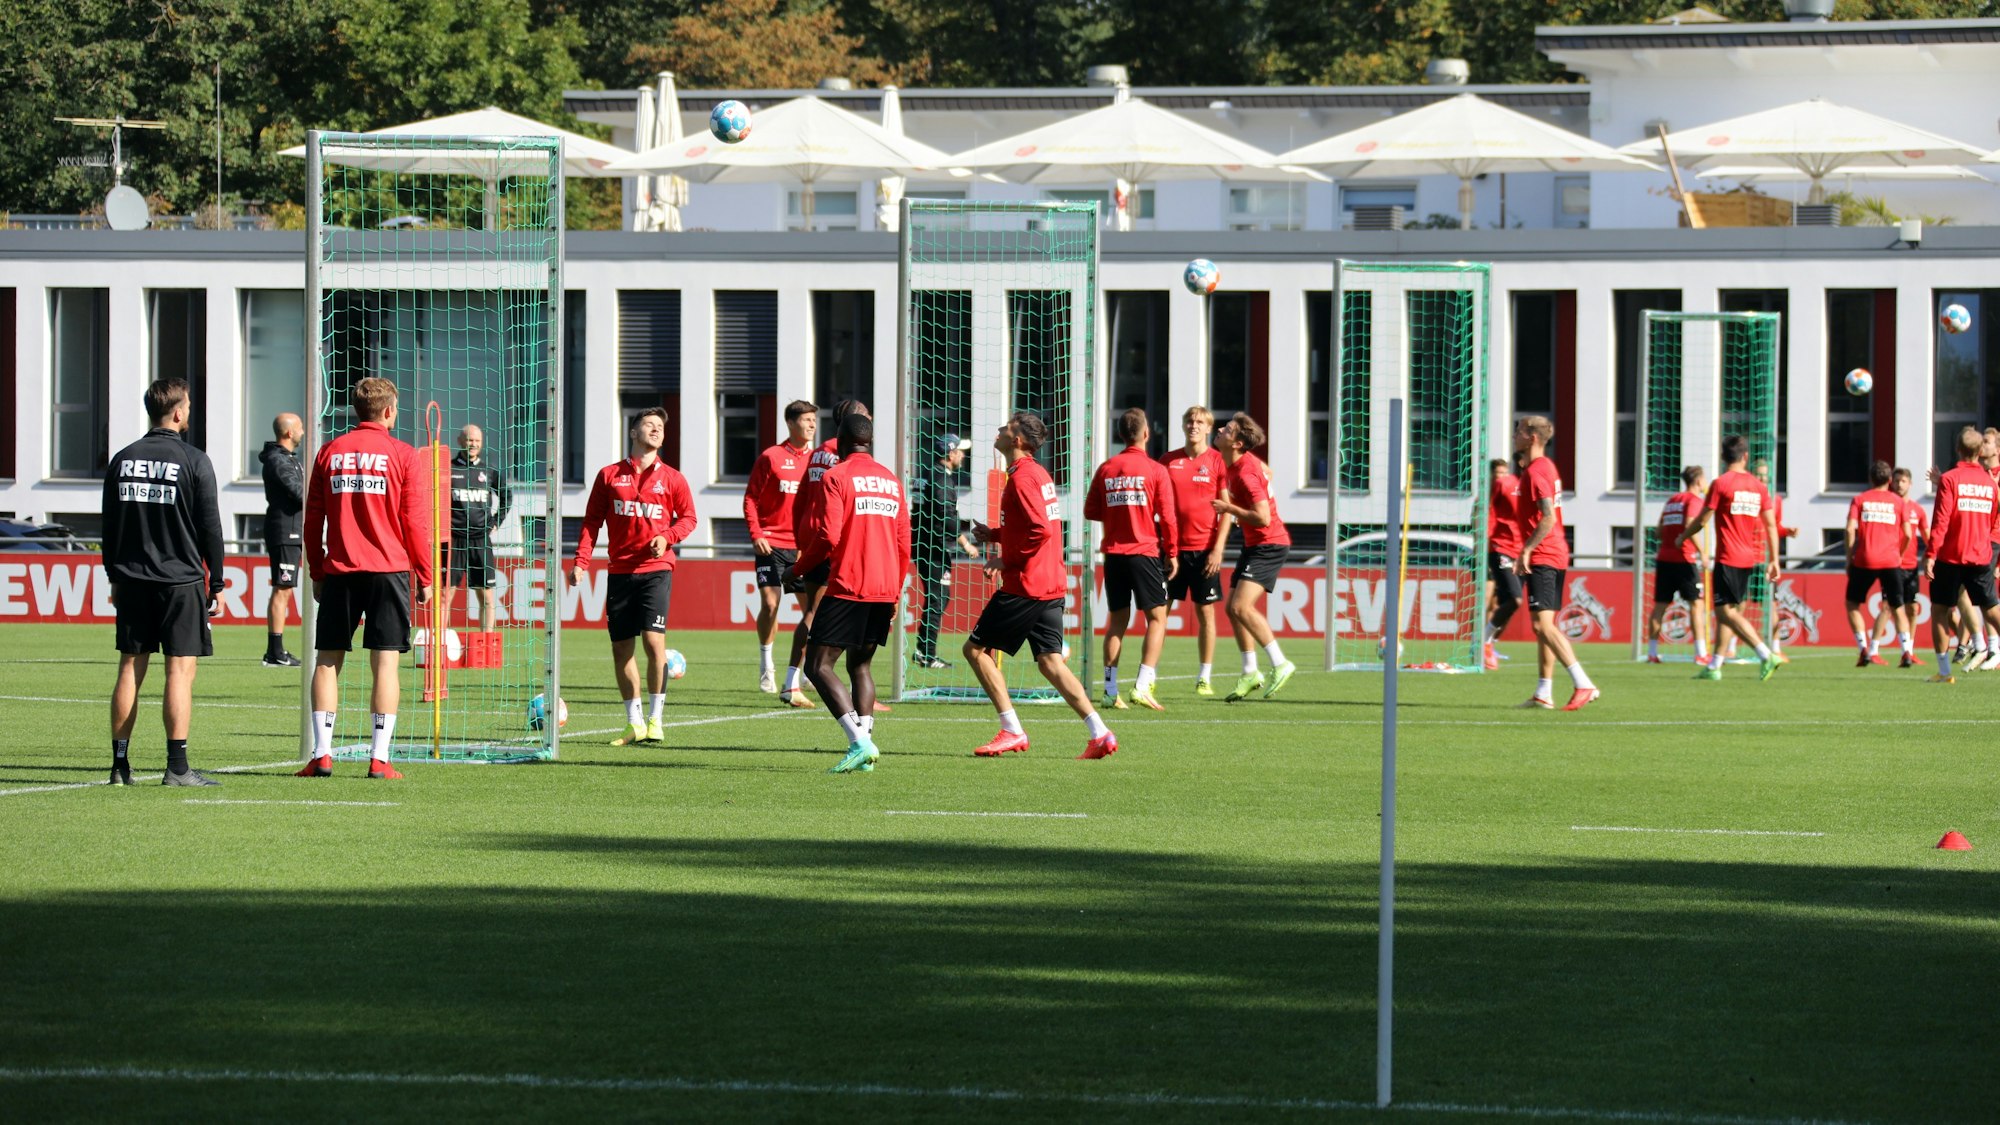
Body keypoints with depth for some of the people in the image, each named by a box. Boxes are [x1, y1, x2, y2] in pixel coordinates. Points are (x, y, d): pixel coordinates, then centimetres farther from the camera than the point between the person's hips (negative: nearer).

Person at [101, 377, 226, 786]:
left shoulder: (122, 460, 7)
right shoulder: (193, 461, -6)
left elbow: (109, 526, 12)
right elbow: (210, 528, -5)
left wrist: (115, 577, 20)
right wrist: (216, 585, 2)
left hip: (131, 580, 5)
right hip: (181, 580, -5)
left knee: (130, 670, 7)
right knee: (180, 670, -4)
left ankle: (120, 764, 6)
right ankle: (177, 766, -8)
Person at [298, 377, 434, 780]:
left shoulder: (330, 452, 7)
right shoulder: (403, 456, -1)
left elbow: (312, 520, 8)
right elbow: (416, 522, -2)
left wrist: (316, 574, 16)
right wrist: (425, 577, 5)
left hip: (338, 571, 2)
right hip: (389, 568, -2)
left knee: (327, 660, 7)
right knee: (385, 662, -1)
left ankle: (322, 754, 0)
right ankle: (379, 759, -6)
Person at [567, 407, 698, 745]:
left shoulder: (671, 478, 6)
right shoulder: (609, 475, 8)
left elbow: (688, 517, 11)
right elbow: (592, 521, 8)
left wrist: (666, 537, -9)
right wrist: (580, 561, -3)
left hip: (656, 569, -2)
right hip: (620, 571, 2)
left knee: (654, 640, -15)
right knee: (621, 648, 3)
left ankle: (656, 719, -4)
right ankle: (634, 722, 13)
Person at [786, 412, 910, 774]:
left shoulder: (836, 477, -5)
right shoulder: (891, 480, 15)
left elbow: (829, 536, -13)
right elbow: (904, 542, 15)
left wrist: (800, 566, 4)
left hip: (848, 587, -7)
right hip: (885, 590, 7)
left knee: (818, 666, -5)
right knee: (860, 664, 18)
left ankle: (860, 741, -19)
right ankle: (865, 744, 6)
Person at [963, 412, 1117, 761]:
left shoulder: (1022, 478, -15)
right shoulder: (1038, 473, 16)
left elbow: (1040, 530, -23)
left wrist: (1008, 562, -15)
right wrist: (994, 534, 15)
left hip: (1025, 585, -9)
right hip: (1052, 584, 9)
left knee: (976, 649, 1)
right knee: (1050, 662, 8)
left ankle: (1012, 731, -1)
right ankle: (1100, 734, -3)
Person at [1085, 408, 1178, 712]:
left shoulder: (1106, 469, 4)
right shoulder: (1156, 471, -6)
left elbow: (1091, 511, 9)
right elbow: (1167, 516, -6)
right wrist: (1173, 553, 3)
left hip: (1113, 554, 4)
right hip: (1145, 552, -4)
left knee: (1117, 621, 11)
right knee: (1157, 618, 2)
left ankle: (1110, 691, 6)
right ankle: (1142, 685, -11)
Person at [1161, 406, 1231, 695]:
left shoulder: (1218, 461, 0)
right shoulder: (1170, 461, 8)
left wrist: (1218, 549, -9)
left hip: (1204, 549, -2)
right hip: (1172, 546, 2)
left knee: (1205, 611, 2)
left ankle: (1204, 678, 10)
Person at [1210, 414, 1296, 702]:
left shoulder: (1246, 473, -24)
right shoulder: (1242, 464, 5)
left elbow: (1263, 518, -28)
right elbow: (1266, 471, 28)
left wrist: (1229, 508, -18)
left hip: (1269, 545, -10)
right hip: (1255, 545, 10)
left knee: (1241, 606, -20)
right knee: (1233, 608, 11)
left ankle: (1280, 664, -14)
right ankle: (1250, 673, 19)